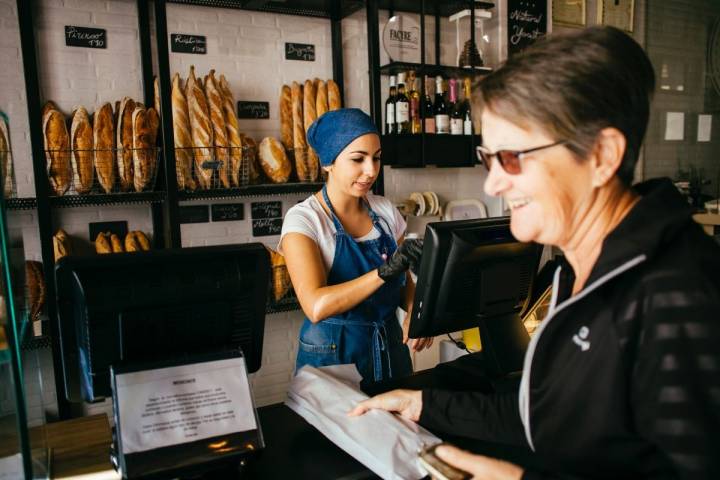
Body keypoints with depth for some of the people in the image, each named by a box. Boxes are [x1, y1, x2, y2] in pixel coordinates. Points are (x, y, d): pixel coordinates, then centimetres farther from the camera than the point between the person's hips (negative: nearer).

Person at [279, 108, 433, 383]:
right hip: (332, 352, -5)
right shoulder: (303, 219, -15)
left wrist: (415, 310, -12)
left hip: (391, 347, 5)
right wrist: (385, 271, -35)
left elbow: (404, 280, 9)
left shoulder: (385, 210, 1)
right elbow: (316, 306, -27)